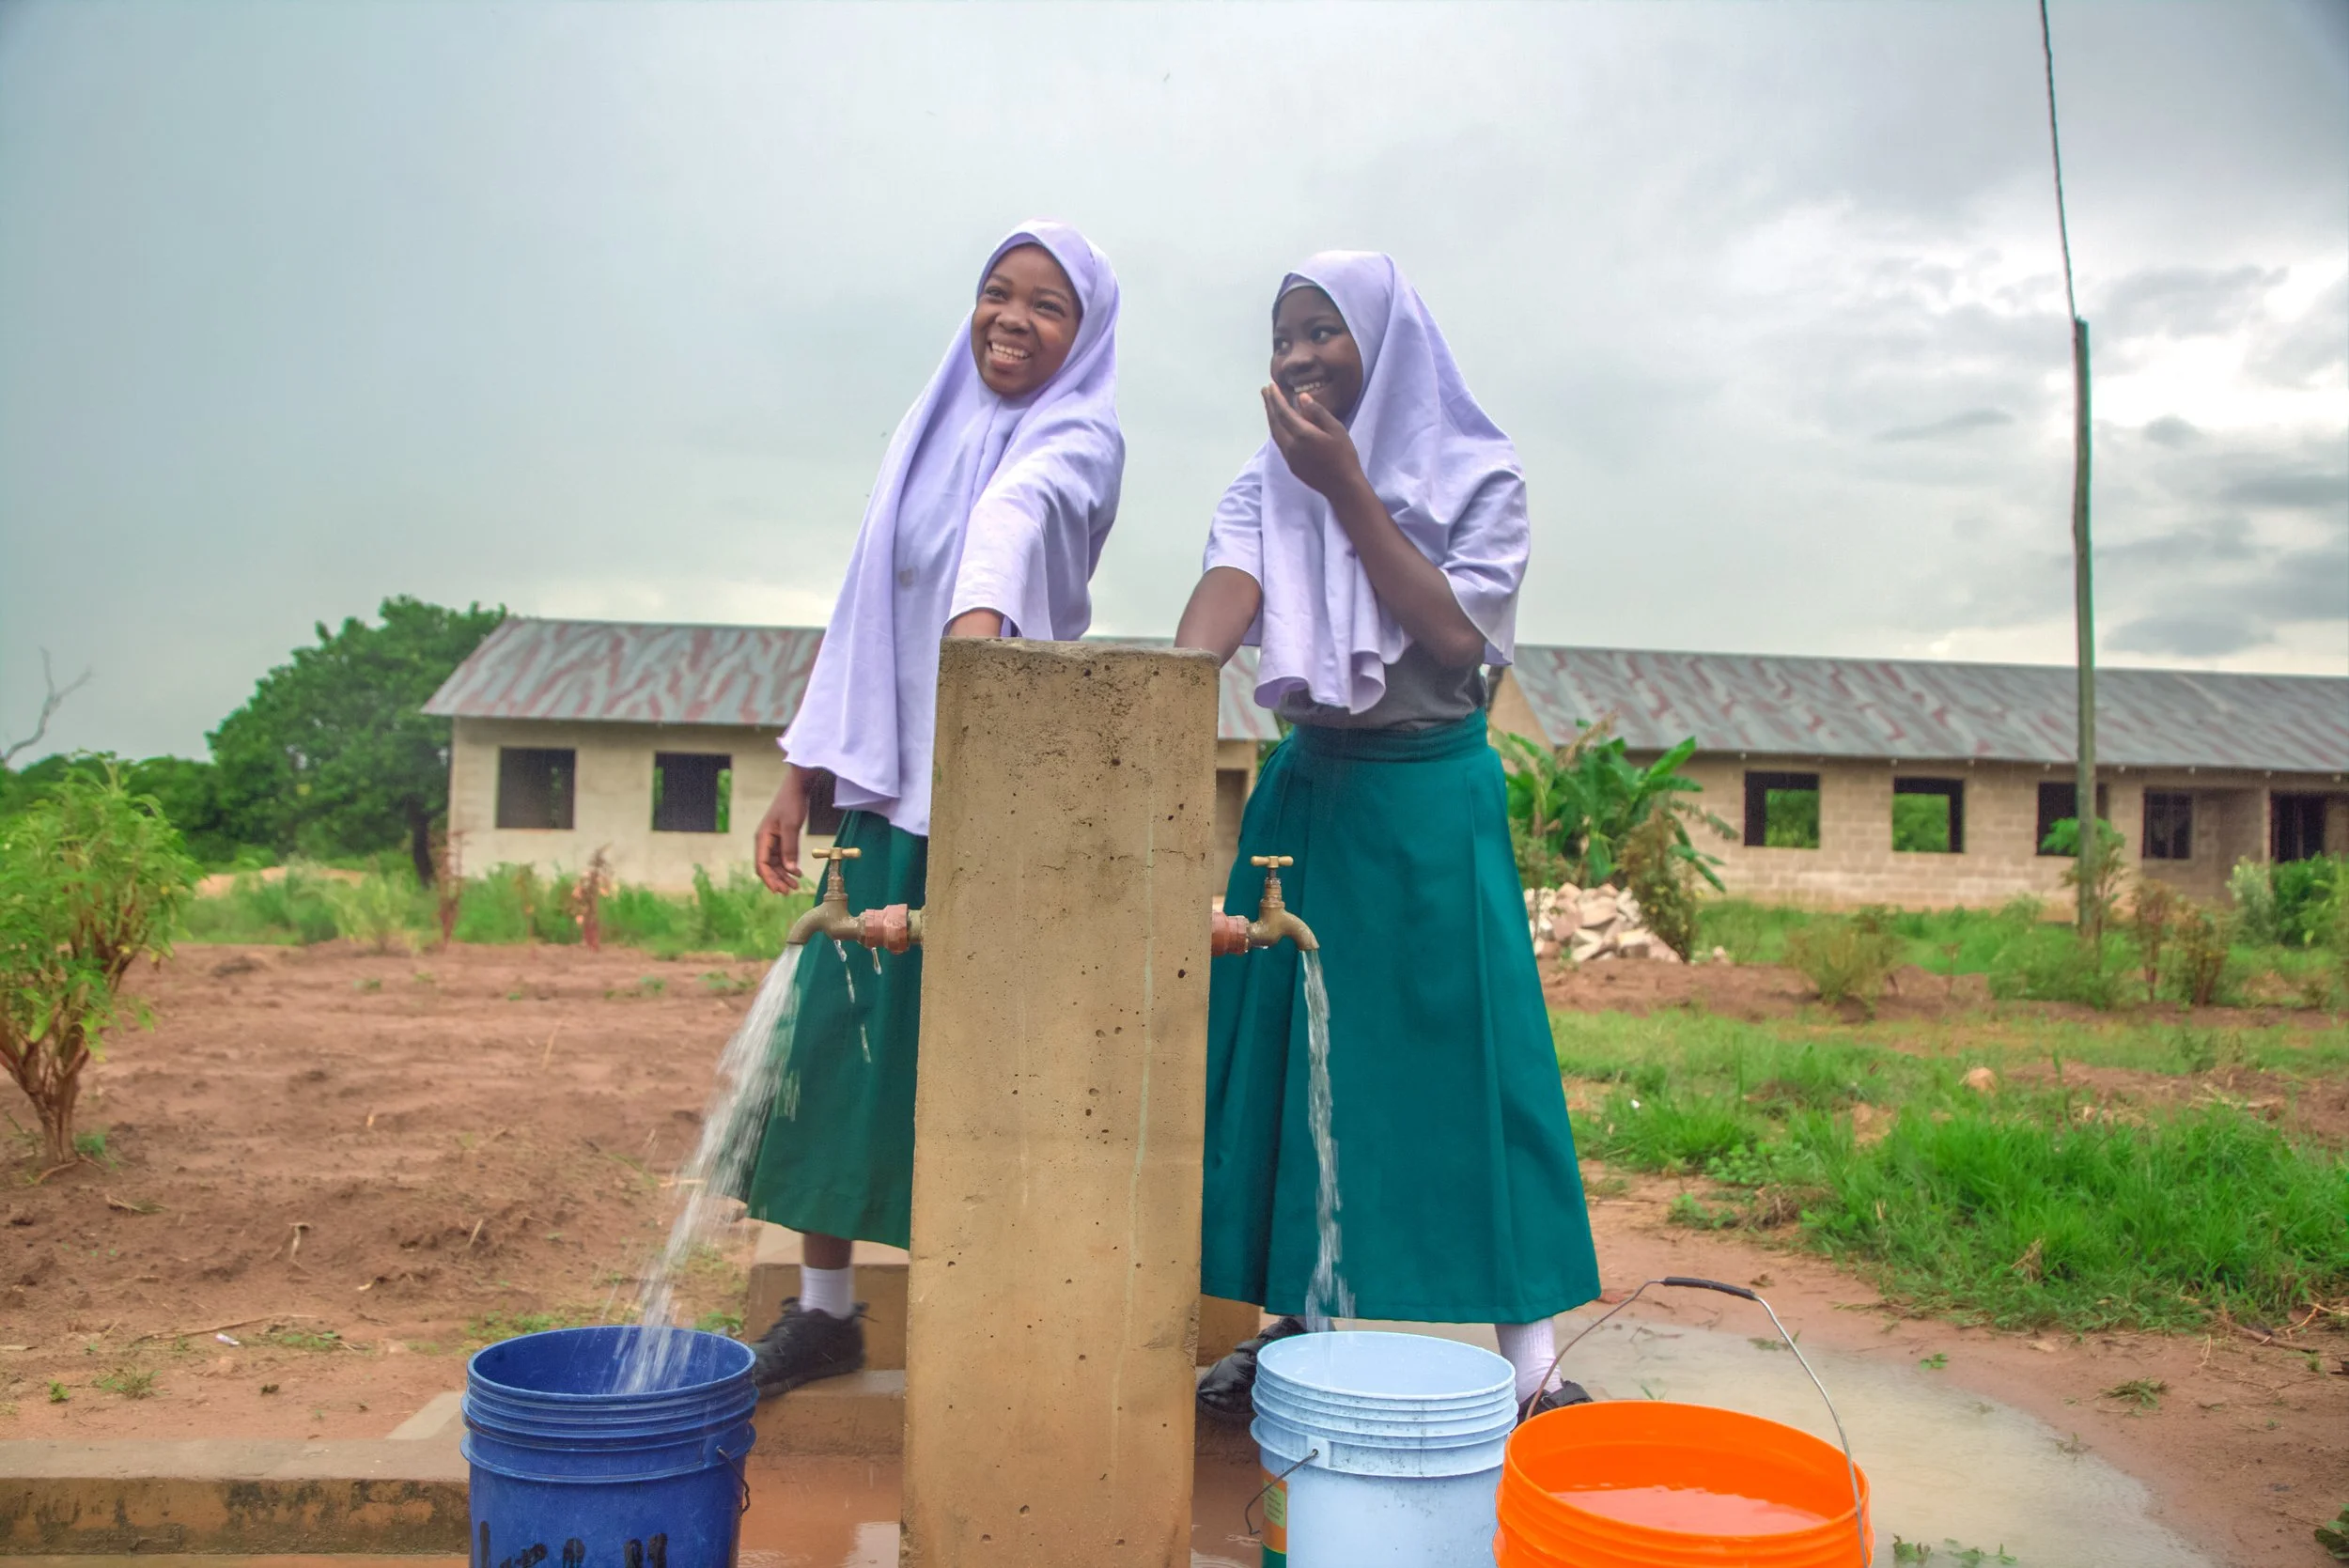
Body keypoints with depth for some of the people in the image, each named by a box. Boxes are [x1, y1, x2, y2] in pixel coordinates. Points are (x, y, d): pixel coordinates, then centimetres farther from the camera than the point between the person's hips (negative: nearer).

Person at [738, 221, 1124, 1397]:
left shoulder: (1076, 444, -4)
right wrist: (801, 776, 11)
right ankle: (822, 1309, 20)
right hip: (888, 780, 6)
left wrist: (978, 616, -50)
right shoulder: (928, 433, 14)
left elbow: (1014, 518, -29)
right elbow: (860, 608, 15)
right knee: (836, 1030, 6)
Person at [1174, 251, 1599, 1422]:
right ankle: (1293, 1316, 22)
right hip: (1307, 794, 4)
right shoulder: (1268, 483, 5)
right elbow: (1225, 594, -15)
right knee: (1288, 1053, 7)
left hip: (1431, 800, -3)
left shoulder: (1479, 475, -2)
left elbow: (1455, 637, -16)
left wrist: (1349, 491, -18)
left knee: (1466, 1054, -3)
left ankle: (1529, 1357, 6)